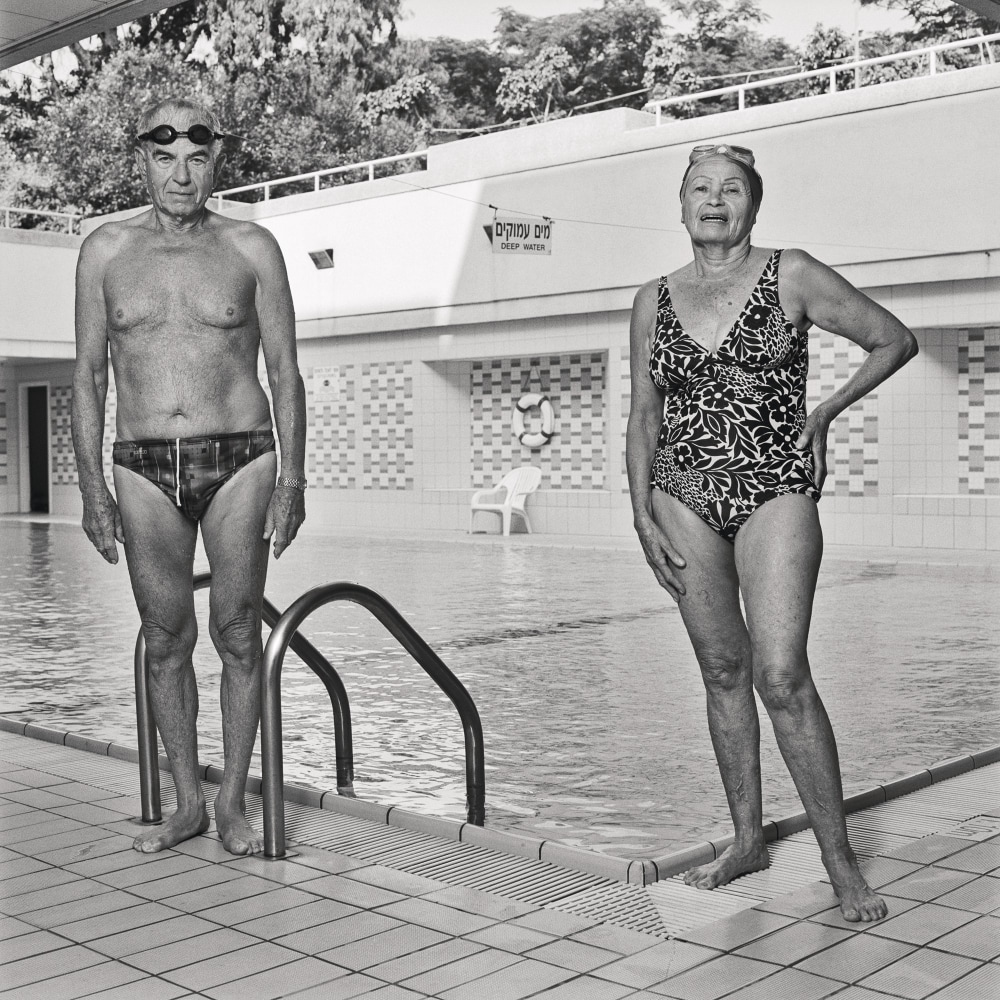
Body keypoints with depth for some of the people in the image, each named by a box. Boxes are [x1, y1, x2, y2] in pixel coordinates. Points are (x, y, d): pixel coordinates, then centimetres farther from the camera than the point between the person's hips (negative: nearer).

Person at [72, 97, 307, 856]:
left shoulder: (251, 248, 3)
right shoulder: (106, 252, 6)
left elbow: (286, 372, 5)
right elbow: (88, 374, 8)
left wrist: (293, 478, -3)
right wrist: (93, 489, 2)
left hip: (239, 458, -1)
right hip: (144, 467, 2)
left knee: (238, 633, 0)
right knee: (166, 640, 6)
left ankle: (233, 800, 14)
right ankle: (187, 803, 18)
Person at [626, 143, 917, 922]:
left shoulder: (790, 275, 0)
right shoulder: (654, 301, 9)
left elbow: (895, 340, 7)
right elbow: (644, 417, 12)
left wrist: (824, 414, 2)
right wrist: (643, 515, 4)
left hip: (776, 493, -3)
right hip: (684, 498, 4)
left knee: (782, 675, -13)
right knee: (723, 670, 8)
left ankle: (840, 859, 0)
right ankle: (748, 841, 21)